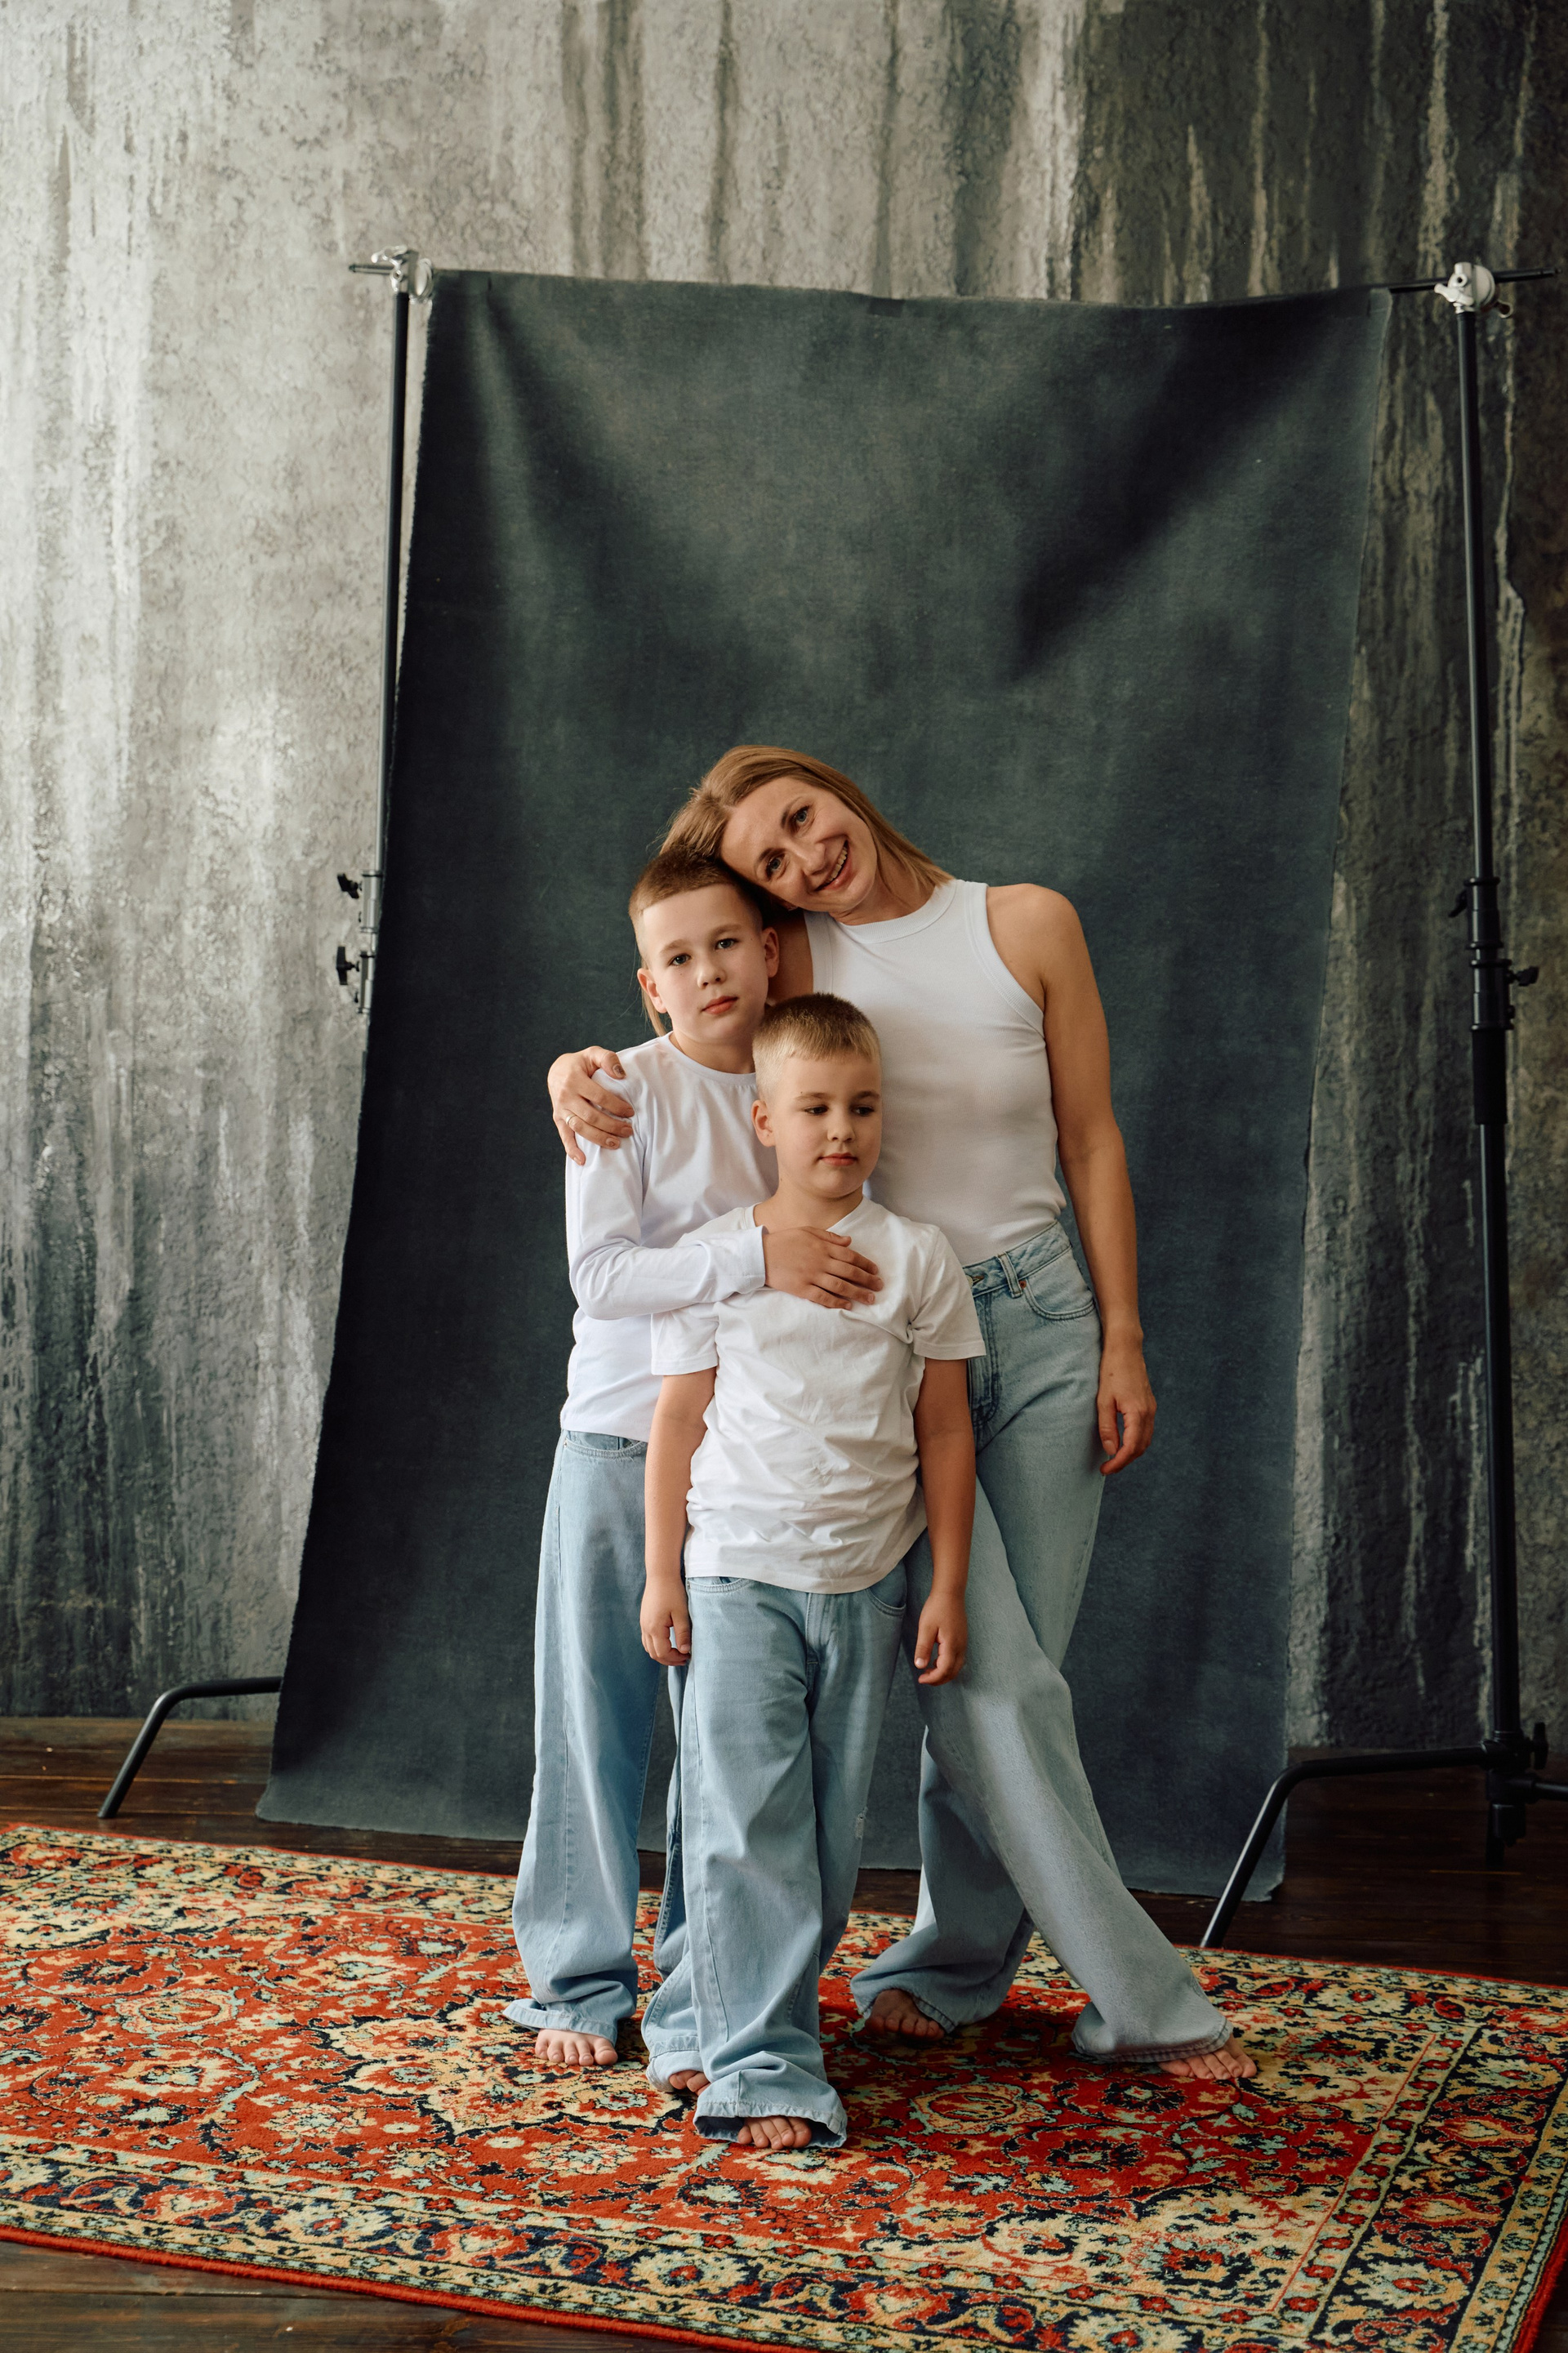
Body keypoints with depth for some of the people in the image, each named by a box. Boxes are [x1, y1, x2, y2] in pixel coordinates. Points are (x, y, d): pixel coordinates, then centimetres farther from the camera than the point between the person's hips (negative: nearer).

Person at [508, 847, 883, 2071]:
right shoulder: (629, 1088, -7)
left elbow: (834, 1255, 20)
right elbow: (599, 1271, -17)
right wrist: (753, 1257, -26)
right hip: (620, 1442, -4)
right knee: (598, 1711, 2)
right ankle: (581, 1979, 14)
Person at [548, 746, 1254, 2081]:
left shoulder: (1026, 923, 2)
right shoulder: (799, 960, 1)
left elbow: (1092, 1139, 5)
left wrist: (1122, 1343, 2)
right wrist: (578, 1068, -15)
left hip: (1037, 1319, 1)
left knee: (1011, 1672, 3)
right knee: (996, 1677, -10)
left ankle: (956, 1963, 20)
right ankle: (1142, 1995, -1)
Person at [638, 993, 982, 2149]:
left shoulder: (920, 1259, 2)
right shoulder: (714, 1255, 0)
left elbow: (946, 1431, 5)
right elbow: (680, 1417, 4)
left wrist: (948, 1588, 2)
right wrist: (662, 1574, 2)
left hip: (866, 1585, 2)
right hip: (740, 1575, -2)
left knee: (833, 1833, 7)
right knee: (747, 1823, -8)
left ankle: (703, 2018, 24)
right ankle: (761, 2066, -3)